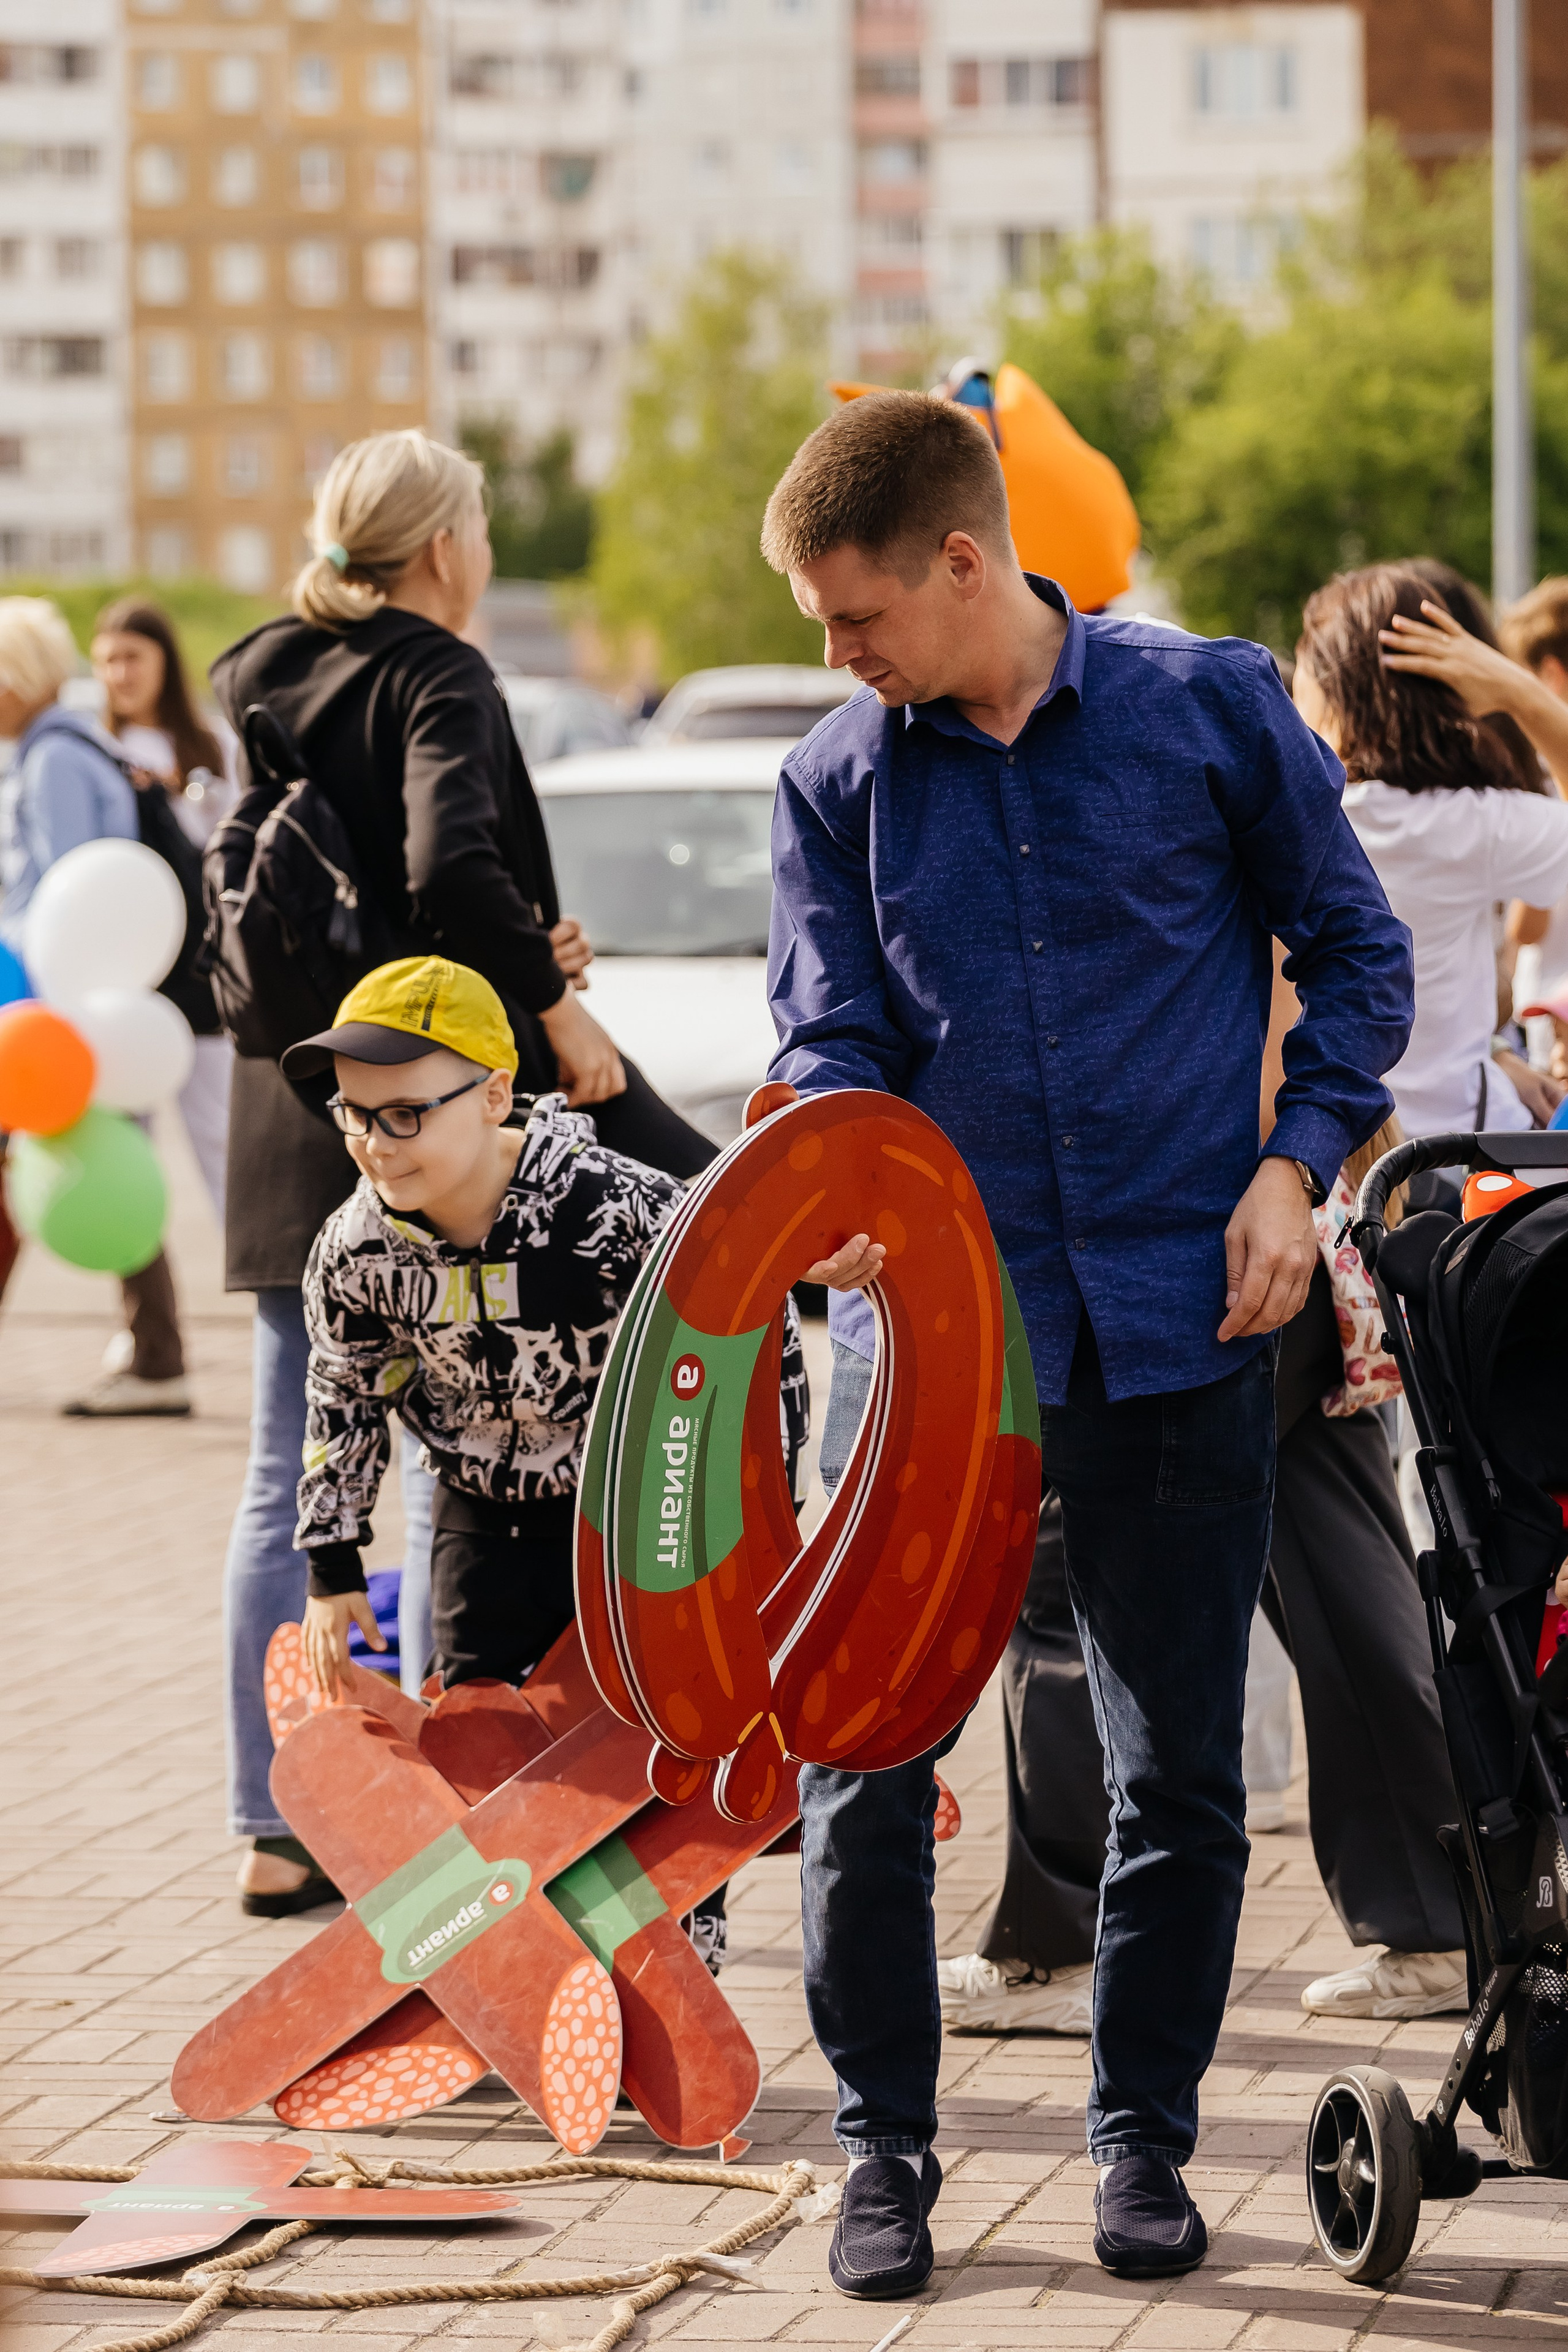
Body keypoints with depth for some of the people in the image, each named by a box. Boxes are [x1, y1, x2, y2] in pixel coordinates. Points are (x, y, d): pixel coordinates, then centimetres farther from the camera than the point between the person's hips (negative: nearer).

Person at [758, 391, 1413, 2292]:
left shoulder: (1209, 709, 0)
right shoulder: (835, 784, 5)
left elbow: (1356, 944, 8)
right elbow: (830, 1035, 1)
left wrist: (1296, 1165, -4)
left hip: (1177, 1316, -1)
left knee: (1181, 1769, 6)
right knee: (863, 1751, -6)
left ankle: (1143, 2140, 22)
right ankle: (883, 2146, 10)